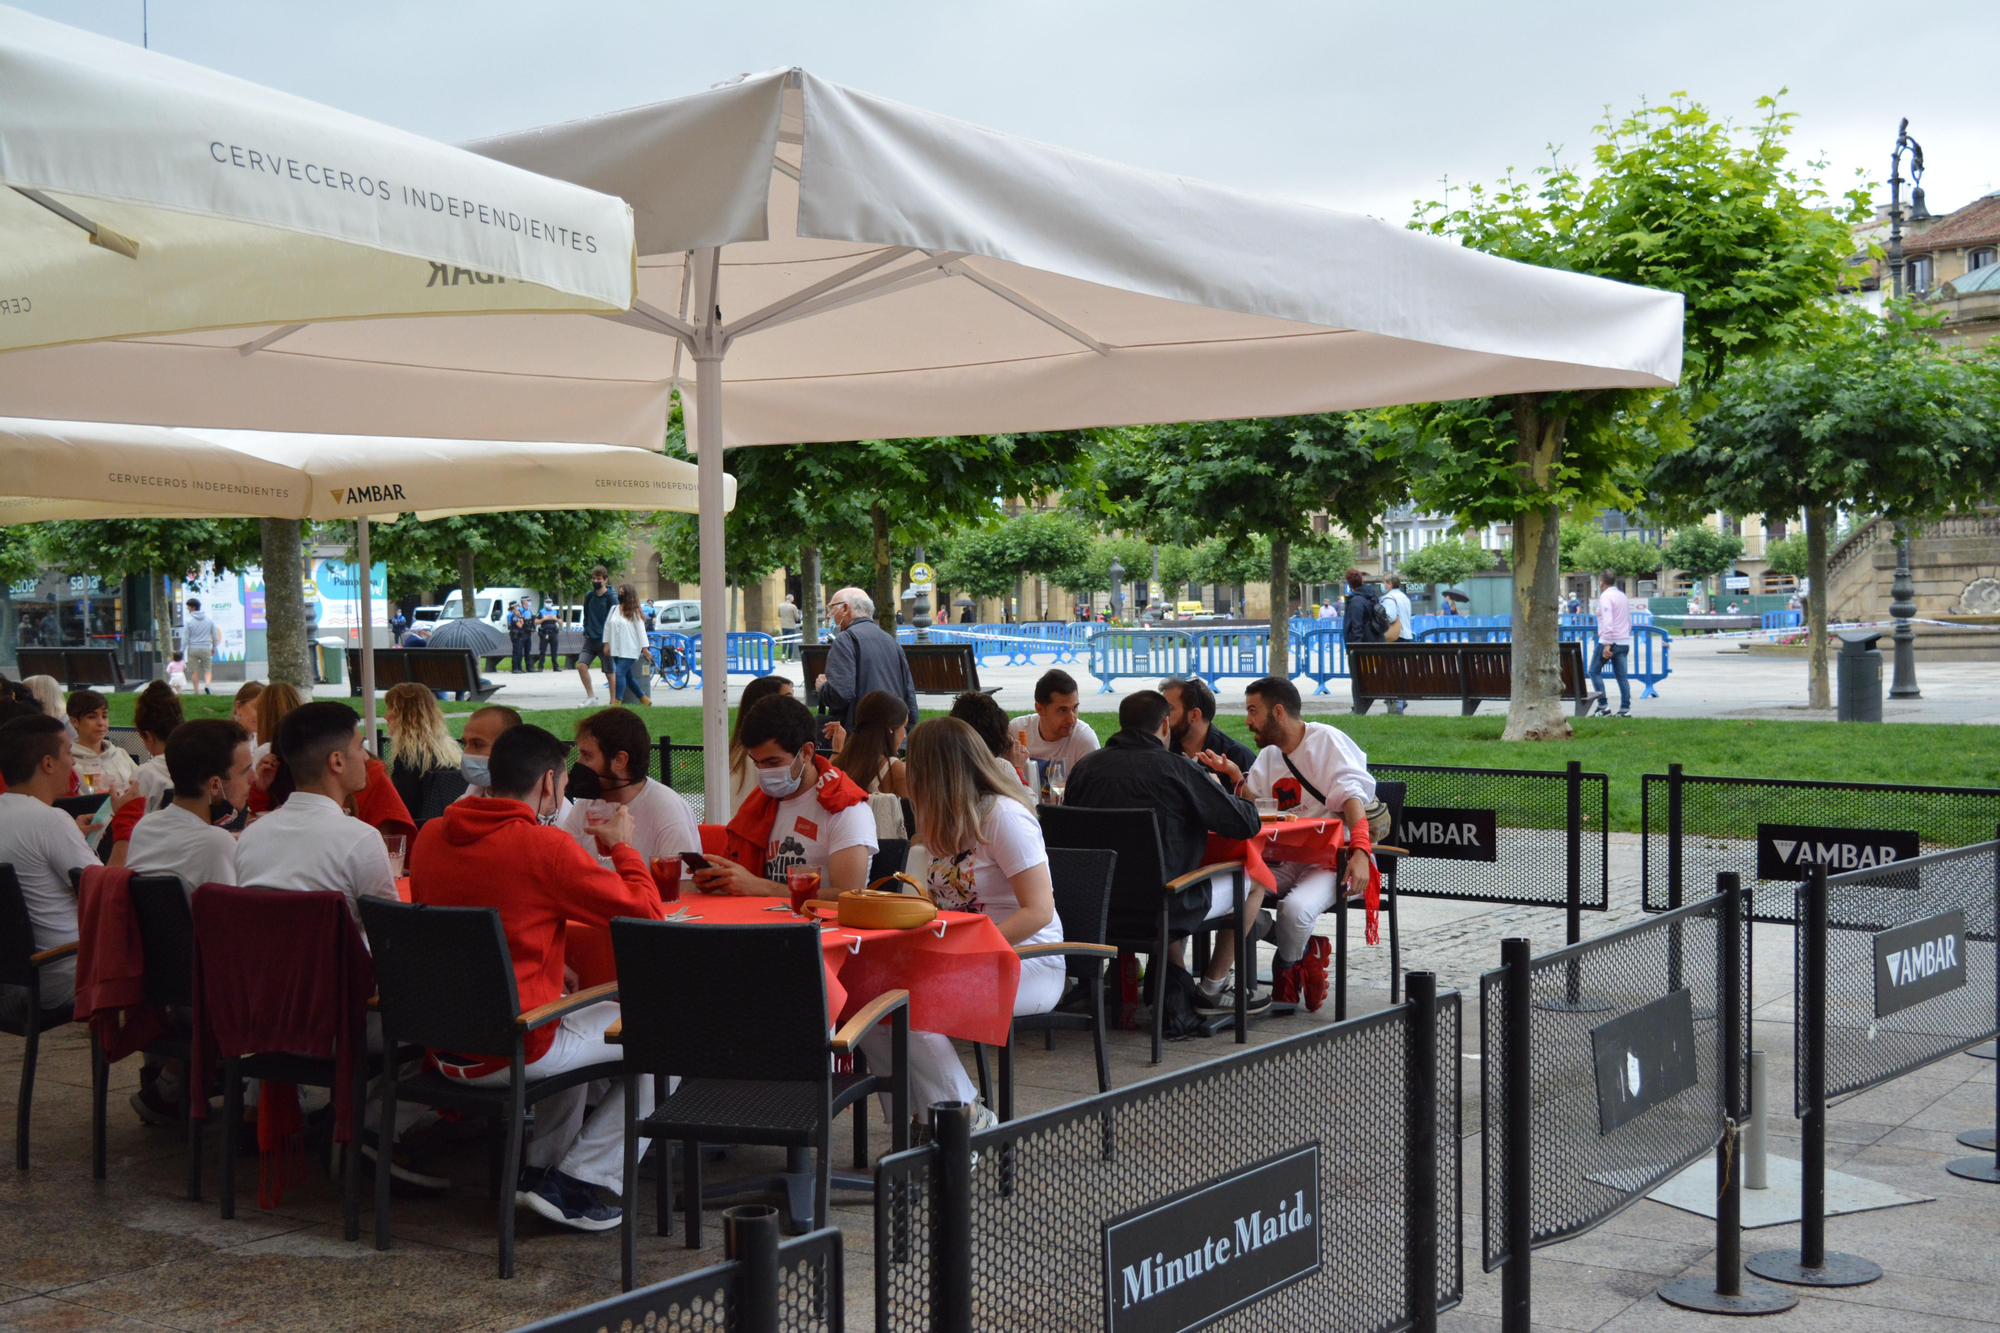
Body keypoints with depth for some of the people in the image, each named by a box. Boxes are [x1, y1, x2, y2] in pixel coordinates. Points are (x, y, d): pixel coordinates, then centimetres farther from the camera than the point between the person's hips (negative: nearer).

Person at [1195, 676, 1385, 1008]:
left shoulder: (1327, 740, -4)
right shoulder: (1269, 755, 18)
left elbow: (1352, 798, -16)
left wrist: (1360, 852, -30)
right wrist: (1236, 778, -4)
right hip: (1285, 860, 7)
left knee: (1296, 907, -35)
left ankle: (1288, 968, -1)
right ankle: (1304, 949, -4)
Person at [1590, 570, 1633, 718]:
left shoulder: (1605, 596, -10)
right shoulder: (1623, 596, 16)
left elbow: (1607, 621, -19)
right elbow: (1629, 621, 21)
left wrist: (1607, 644, -22)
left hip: (1610, 641, -8)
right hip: (1624, 642, 8)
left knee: (1594, 671, 4)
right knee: (1622, 676, 7)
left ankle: (1603, 706, -2)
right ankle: (1625, 709, 3)